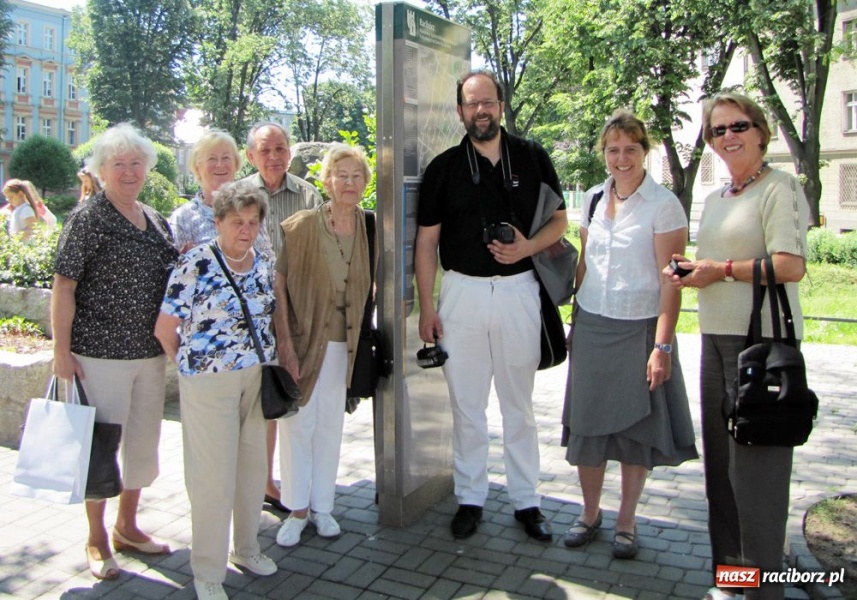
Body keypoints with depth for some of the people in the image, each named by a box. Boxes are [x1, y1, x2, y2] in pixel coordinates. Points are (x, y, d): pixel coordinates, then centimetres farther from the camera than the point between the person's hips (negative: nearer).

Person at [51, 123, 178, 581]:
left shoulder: (156, 221, 10)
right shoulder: (87, 219, -8)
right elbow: (64, 288, -10)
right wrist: (62, 351, -14)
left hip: (151, 354, 6)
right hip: (101, 353, -6)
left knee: (145, 442, 15)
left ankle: (127, 525, 34)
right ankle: (96, 539, 23)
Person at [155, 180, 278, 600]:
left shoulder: (263, 265, 6)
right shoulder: (195, 264, -12)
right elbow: (165, 328, -10)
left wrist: (274, 364, 10)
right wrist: (189, 362, 2)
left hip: (257, 378, 6)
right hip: (209, 382, -6)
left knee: (253, 466, 15)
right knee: (214, 475, 1)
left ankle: (246, 548, 35)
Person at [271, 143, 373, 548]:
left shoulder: (370, 229, 2)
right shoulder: (300, 227, -10)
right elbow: (278, 286, -10)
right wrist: (285, 343, -15)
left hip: (345, 343, 3)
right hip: (303, 340, -3)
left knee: (331, 424, 12)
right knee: (298, 423, 4)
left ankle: (322, 506, 27)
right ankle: (297, 509, 21)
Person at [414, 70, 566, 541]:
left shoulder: (532, 158, 4)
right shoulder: (444, 167, 3)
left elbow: (559, 220, 9)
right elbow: (426, 241, 3)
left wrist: (528, 246, -12)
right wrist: (426, 307, -2)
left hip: (519, 289, 0)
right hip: (462, 291, 0)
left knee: (519, 404, 10)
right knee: (466, 404, 8)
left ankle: (526, 500, 22)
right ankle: (470, 498, 22)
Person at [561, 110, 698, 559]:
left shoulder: (663, 205, -8)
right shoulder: (594, 198, 8)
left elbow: (670, 281, -11)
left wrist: (662, 345, -16)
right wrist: (576, 321, 13)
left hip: (639, 329, -4)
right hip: (591, 327, 4)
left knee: (636, 429, 6)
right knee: (586, 424, 9)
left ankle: (626, 521, 24)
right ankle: (589, 513, 27)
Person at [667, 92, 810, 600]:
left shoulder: (780, 189, -6)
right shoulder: (715, 200, 19)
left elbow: (791, 266, -18)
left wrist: (722, 270, -12)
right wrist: (688, 273, 8)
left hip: (762, 340, -8)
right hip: (717, 338, 8)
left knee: (755, 460, -4)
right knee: (720, 458, 12)